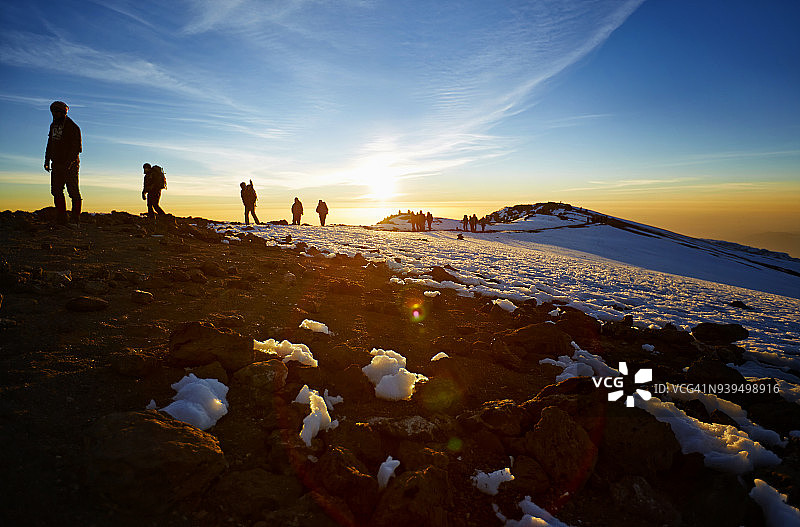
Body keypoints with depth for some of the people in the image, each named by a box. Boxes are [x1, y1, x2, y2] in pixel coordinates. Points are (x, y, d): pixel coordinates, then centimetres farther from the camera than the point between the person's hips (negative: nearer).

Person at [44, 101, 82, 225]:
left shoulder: (73, 128, -7)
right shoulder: (53, 126, 15)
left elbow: (76, 147, -13)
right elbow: (50, 144, 22)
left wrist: (69, 162, -21)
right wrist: (47, 161, 15)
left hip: (70, 165, -7)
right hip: (57, 165, 7)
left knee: (73, 191, -6)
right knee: (56, 190, 4)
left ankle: (76, 218, 0)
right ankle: (61, 218, 9)